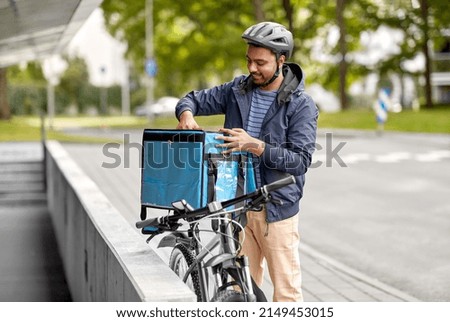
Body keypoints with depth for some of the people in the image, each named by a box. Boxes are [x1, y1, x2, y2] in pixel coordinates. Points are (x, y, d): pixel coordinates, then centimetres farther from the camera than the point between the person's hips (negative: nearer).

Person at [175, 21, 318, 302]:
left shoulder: (301, 104, -9)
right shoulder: (238, 90, 5)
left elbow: (301, 160, -15)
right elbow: (195, 99, 15)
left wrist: (256, 146, -26)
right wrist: (186, 114, -9)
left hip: (277, 208, -5)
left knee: (287, 289, 0)